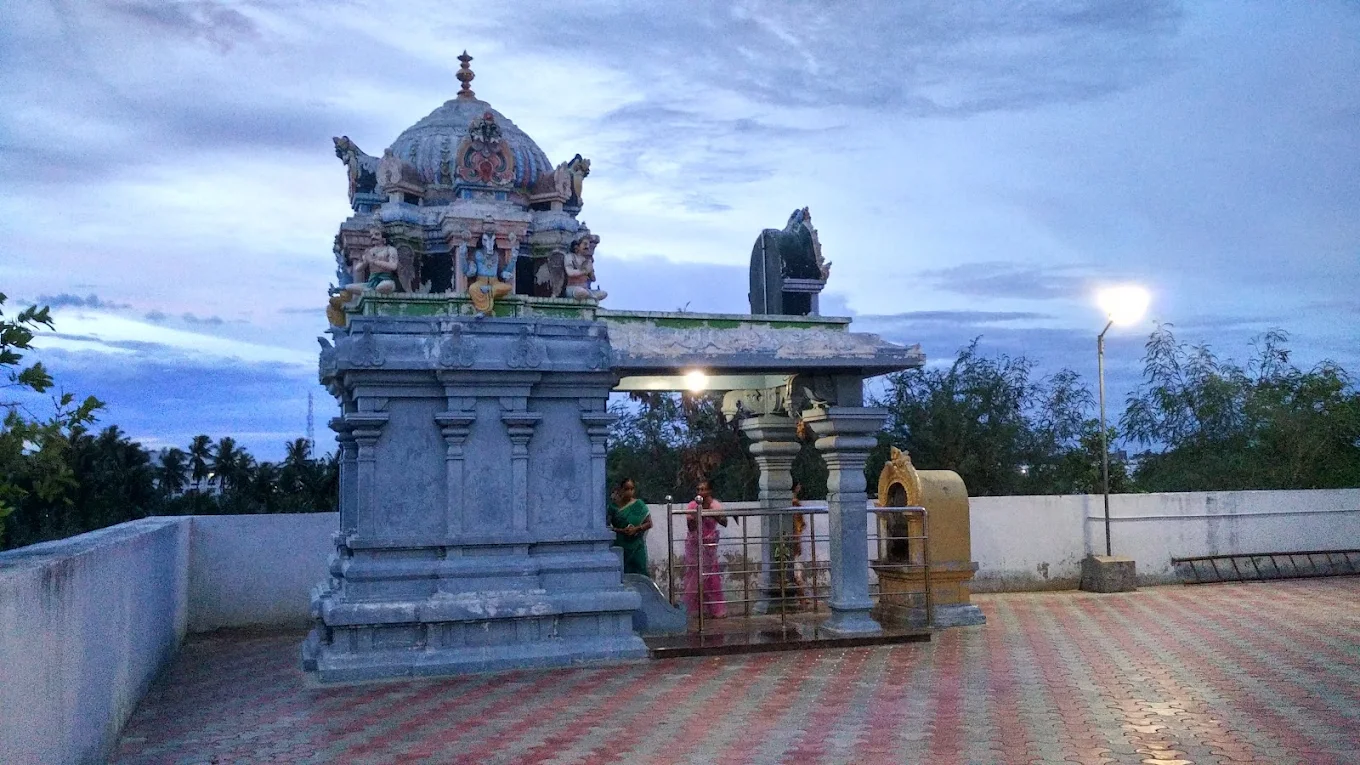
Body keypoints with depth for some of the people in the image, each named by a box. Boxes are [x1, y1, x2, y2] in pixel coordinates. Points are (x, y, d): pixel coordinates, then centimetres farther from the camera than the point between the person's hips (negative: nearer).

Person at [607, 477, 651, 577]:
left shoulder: (639, 505, 3)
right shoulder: (614, 506, 4)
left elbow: (649, 523, 4)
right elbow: (608, 526, 2)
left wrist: (636, 529, -13)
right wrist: (621, 530, -14)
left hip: (636, 546, 0)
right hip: (620, 547, 0)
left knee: (639, 573, -4)